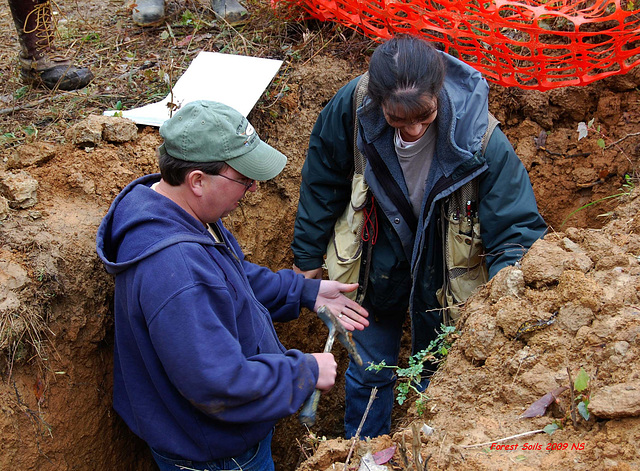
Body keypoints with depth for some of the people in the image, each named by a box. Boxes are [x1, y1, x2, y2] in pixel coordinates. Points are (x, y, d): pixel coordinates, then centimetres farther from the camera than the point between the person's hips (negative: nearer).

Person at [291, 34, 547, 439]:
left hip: (442, 272, -1)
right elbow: (323, 184, -8)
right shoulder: (352, 108, -27)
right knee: (368, 372, 20)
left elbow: (518, 225, -25)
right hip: (377, 265, 2)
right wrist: (308, 255, 2)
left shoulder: (480, 139, -32)